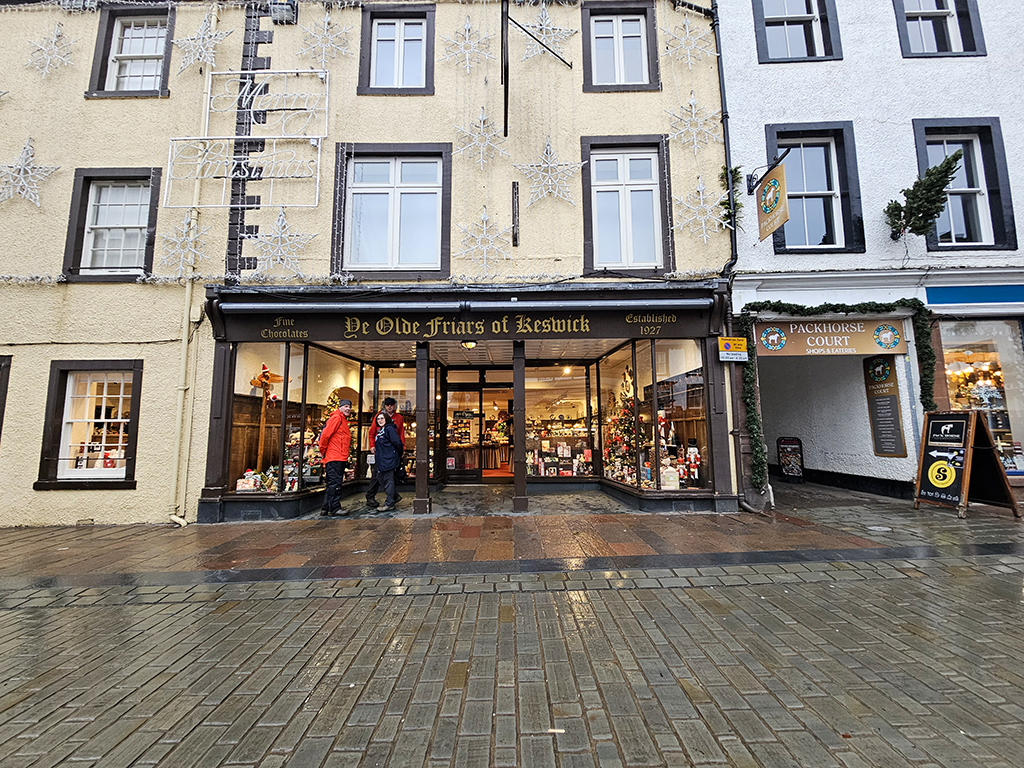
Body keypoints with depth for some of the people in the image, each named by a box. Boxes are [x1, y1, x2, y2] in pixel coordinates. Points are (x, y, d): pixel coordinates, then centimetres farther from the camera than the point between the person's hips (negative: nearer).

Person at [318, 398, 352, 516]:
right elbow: (325, 434, -15)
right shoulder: (336, 418, -8)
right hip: (334, 458, -10)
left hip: (341, 458, 10)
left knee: (333, 484, 12)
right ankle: (335, 508, -3)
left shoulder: (343, 420, 22)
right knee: (335, 483, -7)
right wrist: (323, 450, -7)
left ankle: (326, 509, 19)